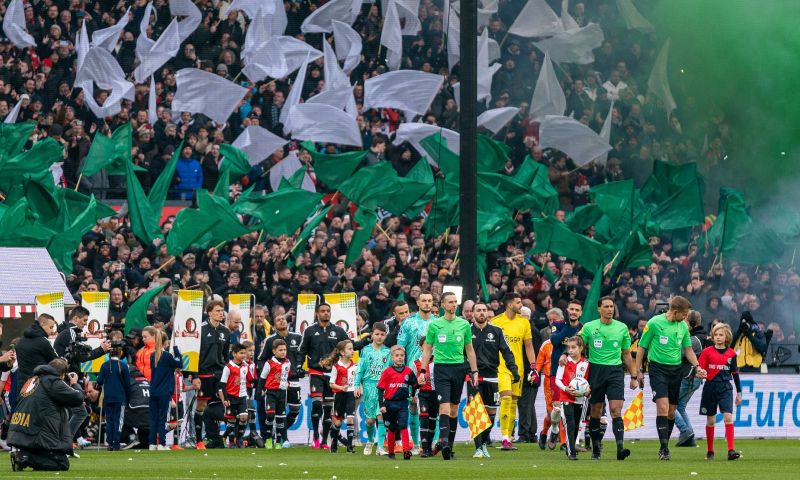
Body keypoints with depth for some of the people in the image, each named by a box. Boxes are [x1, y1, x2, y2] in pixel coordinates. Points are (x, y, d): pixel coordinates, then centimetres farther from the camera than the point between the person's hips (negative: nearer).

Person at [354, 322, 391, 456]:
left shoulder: (387, 352, 7)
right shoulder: (366, 351, 5)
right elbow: (360, 369, 5)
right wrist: (357, 386, -1)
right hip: (369, 384, 0)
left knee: (381, 415, -12)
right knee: (370, 418, 2)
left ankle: (380, 446, -10)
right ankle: (370, 441, 29)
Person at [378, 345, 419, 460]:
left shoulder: (408, 371, 3)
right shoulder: (387, 371, -4)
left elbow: (414, 385, 17)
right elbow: (381, 389, -4)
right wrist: (382, 405, -9)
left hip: (403, 403, 0)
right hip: (390, 403, 0)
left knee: (403, 426, -14)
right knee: (391, 429, 11)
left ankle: (406, 450, -22)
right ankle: (391, 452, 24)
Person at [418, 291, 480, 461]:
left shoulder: (464, 324, 6)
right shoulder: (434, 325, 1)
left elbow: (470, 350, 13)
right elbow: (427, 349, 7)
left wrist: (474, 372, 8)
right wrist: (423, 371, 0)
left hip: (459, 368, 3)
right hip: (441, 368, -3)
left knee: (454, 409, 8)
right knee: (444, 407, -15)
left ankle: (450, 444, 16)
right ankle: (444, 442, -24)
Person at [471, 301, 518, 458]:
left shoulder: (496, 331, 6)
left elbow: (506, 351, 5)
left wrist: (513, 369, -7)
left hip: (491, 376, 2)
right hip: (473, 377, -2)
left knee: (491, 412, 6)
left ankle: (484, 442, 26)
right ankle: (478, 448, -10)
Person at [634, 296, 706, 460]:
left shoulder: (683, 326, 7)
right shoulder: (654, 323, -8)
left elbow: (688, 349, 15)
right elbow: (641, 347, -1)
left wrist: (697, 367, 0)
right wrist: (639, 371, -2)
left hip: (676, 370, 5)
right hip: (658, 368, -5)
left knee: (671, 412, 7)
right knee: (663, 407, -18)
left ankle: (664, 447, 19)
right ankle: (664, 448, -19)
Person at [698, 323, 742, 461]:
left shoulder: (731, 354, 4)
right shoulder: (707, 352, 1)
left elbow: (735, 373, 11)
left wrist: (739, 392, 12)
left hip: (725, 388, 0)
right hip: (710, 387, 0)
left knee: (728, 417, -15)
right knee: (710, 420, 7)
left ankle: (731, 451, -20)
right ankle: (710, 451, 19)